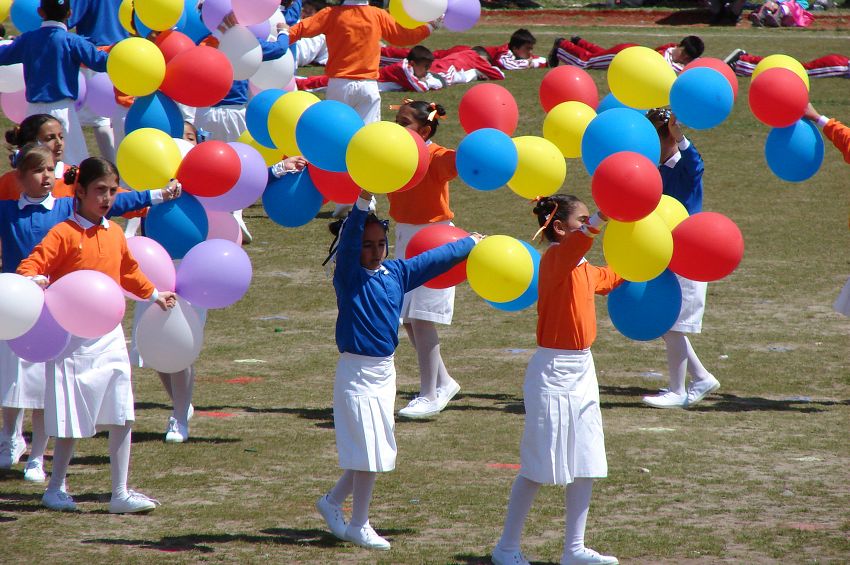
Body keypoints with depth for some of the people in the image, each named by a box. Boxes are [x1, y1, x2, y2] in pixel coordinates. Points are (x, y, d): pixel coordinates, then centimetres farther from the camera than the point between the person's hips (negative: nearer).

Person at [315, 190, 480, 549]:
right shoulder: (349, 276, -11)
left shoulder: (396, 273, 5)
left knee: (375, 452, 11)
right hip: (356, 371, -6)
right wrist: (363, 202, -42)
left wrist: (471, 243, 26)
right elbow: (348, 241, -28)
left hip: (385, 371, 6)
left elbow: (435, 259, 16)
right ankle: (359, 526, 9)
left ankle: (332, 502, 29)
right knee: (367, 452, -2)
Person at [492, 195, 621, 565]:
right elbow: (577, 242, -40)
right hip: (553, 370, -9)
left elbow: (608, 278, 35)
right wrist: (603, 216, -56)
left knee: (586, 465, 10)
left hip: (581, 369, 9)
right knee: (538, 465, -3)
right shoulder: (555, 258, -15)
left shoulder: (583, 268, 12)